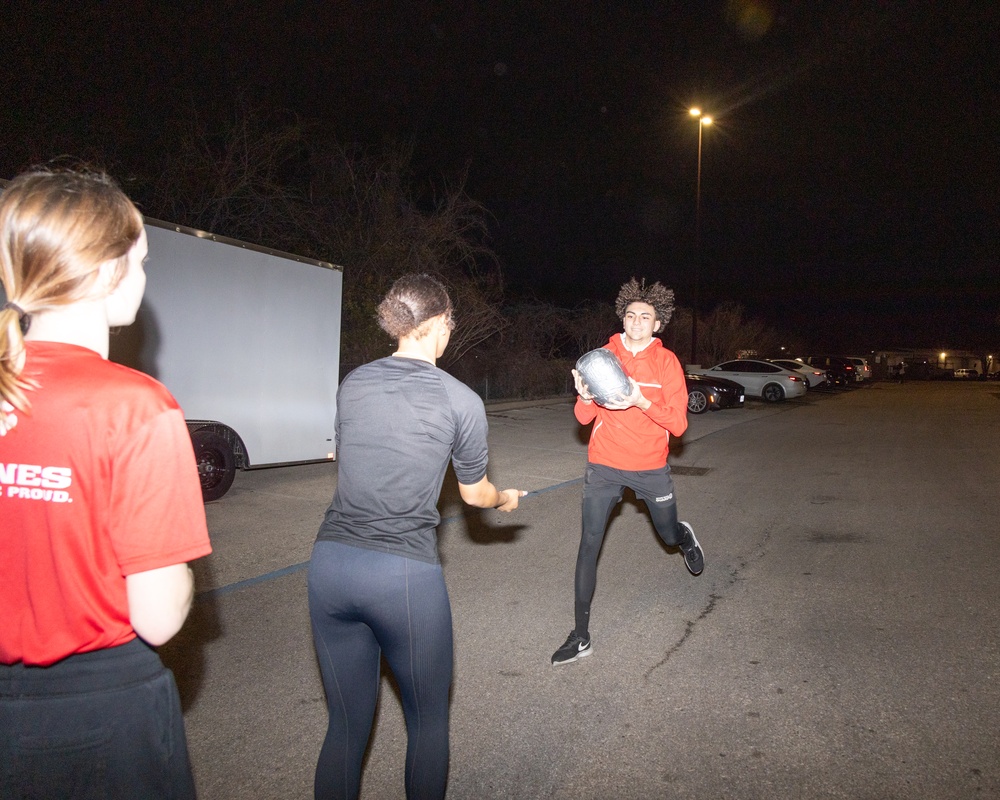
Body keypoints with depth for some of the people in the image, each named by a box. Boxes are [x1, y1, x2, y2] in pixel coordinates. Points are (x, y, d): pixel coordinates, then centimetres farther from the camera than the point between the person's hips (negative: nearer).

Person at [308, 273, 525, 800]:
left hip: (330, 564, 5)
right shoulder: (462, 401, -4)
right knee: (428, 723, 19)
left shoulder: (352, 384, 7)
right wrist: (506, 499, 31)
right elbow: (475, 493, 8)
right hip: (406, 573, -4)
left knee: (347, 725, 18)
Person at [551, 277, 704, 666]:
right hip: (604, 466, 0)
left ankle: (684, 538, 59)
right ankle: (581, 637, 7)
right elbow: (583, 418, -1)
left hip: (650, 467, 0)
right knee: (589, 544, -4)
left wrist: (642, 401, -26)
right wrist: (585, 398, -24)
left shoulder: (666, 362, -5)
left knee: (669, 535, 18)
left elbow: (678, 423, -10)